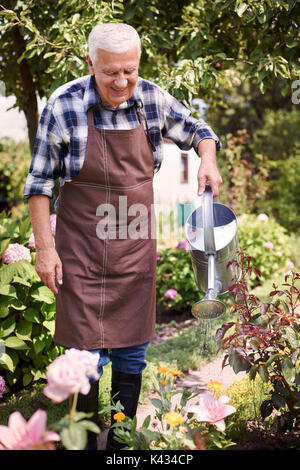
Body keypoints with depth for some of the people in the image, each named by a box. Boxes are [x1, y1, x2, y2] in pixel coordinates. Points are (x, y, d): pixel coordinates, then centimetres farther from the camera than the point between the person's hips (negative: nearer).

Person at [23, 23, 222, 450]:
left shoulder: (152, 99, -3)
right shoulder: (64, 106, -12)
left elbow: (196, 130, 16)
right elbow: (39, 181, -5)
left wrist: (208, 159, -6)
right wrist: (45, 248, -8)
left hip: (137, 249, 4)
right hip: (82, 253, -3)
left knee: (132, 355, 10)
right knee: (89, 358, -1)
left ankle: (122, 443, 27)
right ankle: (86, 443, 18)